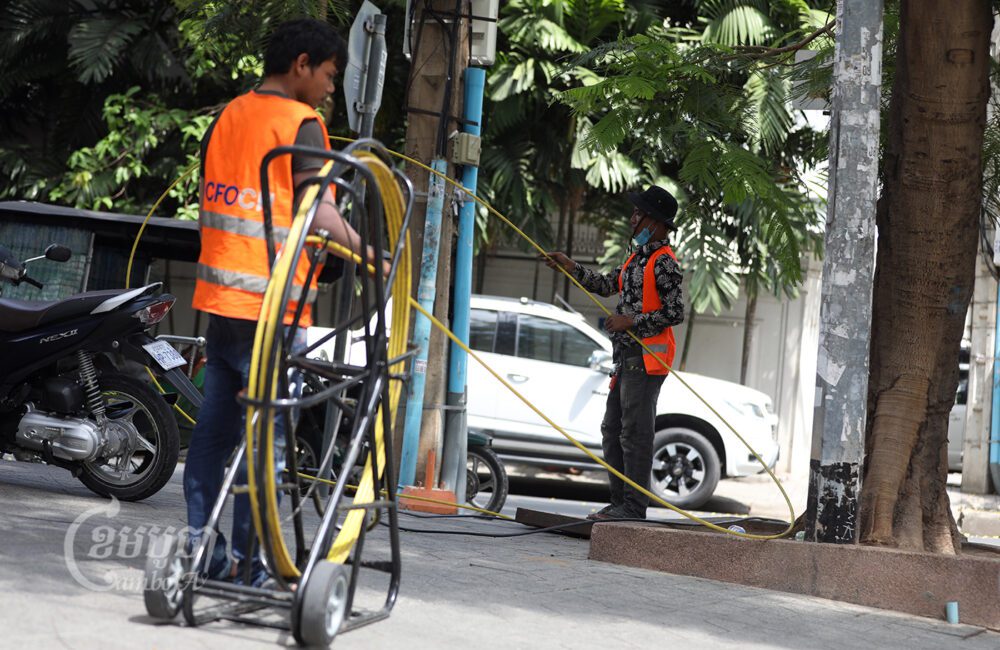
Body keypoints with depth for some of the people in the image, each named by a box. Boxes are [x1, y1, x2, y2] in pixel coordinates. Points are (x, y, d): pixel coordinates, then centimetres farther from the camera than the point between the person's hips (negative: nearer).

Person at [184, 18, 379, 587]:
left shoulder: (229, 116, 15)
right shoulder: (300, 122, -8)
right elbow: (317, 211, -19)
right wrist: (365, 251, -20)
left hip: (220, 297, 8)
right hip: (271, 304, -8)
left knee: (215, 426, 12)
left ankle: (200, 546, 16)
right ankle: (248, 564, -1)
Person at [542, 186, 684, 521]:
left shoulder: (664, 262, -11)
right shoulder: (638, 258, 18)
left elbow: (675, 313, -15)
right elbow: (605, 285, 22)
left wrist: (631, 322, -14)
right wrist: (570, 267, 14)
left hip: (647, 358, -10)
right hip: (627, 358, 10)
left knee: (635, 432, -9)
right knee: (612, 430, 11)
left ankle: (634, 506, -6)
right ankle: (621, 502, 16)